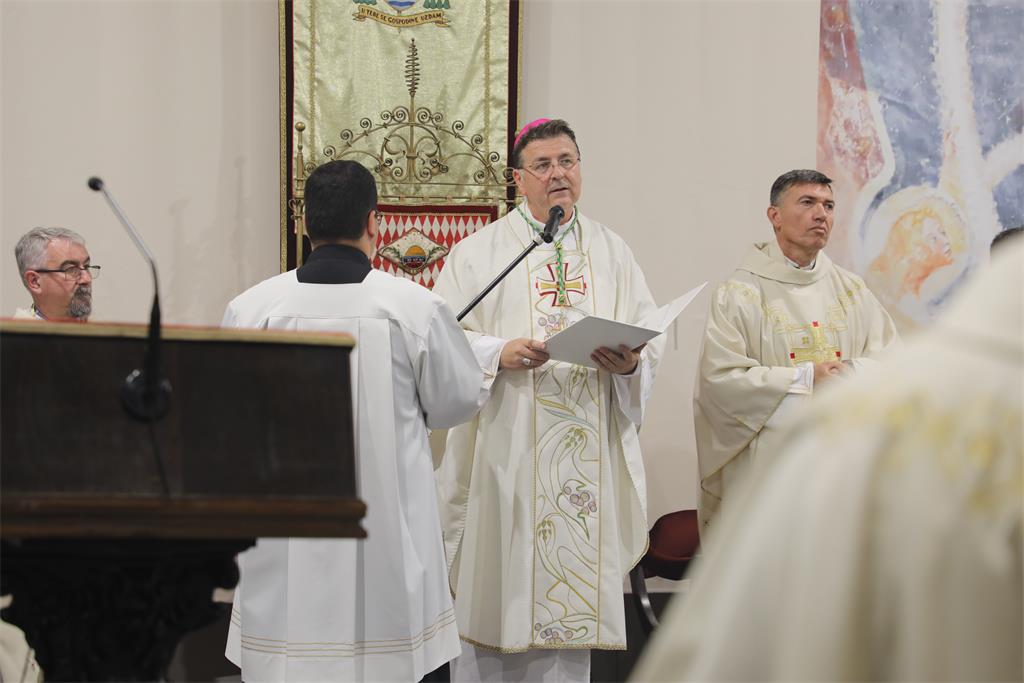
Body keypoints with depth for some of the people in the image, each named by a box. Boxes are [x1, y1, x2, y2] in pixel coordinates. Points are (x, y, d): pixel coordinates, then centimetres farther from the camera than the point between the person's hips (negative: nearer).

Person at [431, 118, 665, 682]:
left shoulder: (612, 252, 12)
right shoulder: (479, 252, 4)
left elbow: (651, 338, 8)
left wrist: (630, 363, -14)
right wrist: (498, 353, -19)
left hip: (587, 450, 3)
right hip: (505, 450, -2)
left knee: (573, 582, 4)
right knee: (496, 588, -1)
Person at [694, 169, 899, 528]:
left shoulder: (851, 289, 12)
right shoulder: (739, 293, -3)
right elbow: (720, 379, -13)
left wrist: (850, 371, -13)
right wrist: (805, 377, -14)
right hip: (767, 468, -4)